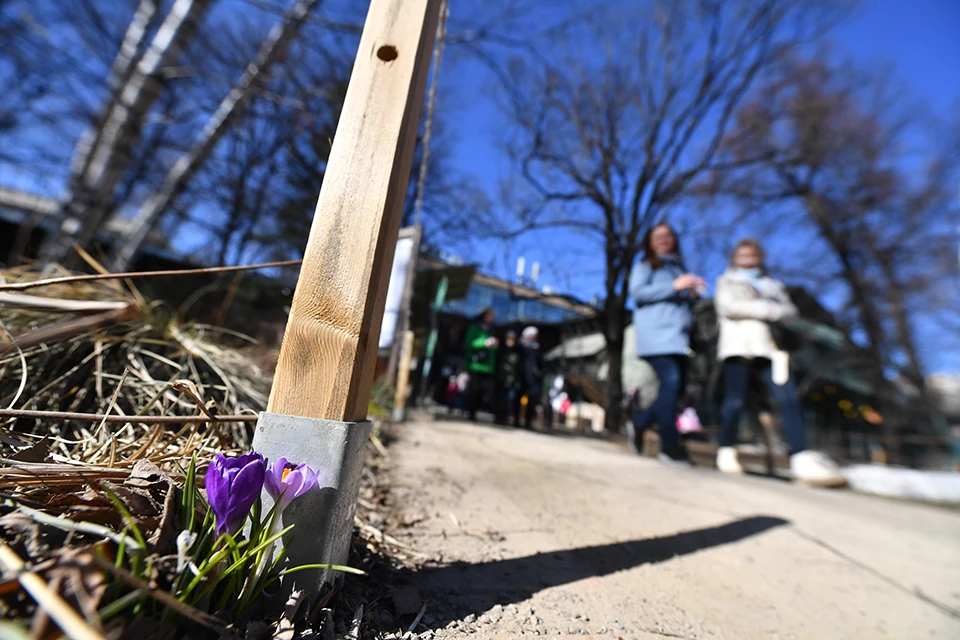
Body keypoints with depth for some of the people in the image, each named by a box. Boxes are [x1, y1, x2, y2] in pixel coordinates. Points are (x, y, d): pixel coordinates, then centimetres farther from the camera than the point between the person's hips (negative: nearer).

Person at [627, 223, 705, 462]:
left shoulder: (678, 267, 26)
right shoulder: (646, 266, 8)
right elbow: (637, 292, -9)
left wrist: (693, 293, 8)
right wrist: (674, 286, -12)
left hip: (678, 336, 7)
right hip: (656, 334, -7)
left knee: (677, 387, 1)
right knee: (671, 382, -18)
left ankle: (638, 424, 17)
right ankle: (670, 447, -14)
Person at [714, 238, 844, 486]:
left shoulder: (772, 284, 28)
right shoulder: (727, 281, 17)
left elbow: (790, 310, 14)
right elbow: (727, 306, -2)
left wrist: (776, 311, -8)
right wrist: (766, 309, -4)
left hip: (767, 347, 4)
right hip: (737, 345, -4)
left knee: (787, 397, -13)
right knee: (734, 401, -8)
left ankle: (802, 458, -14)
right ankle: (726, 452, 5)